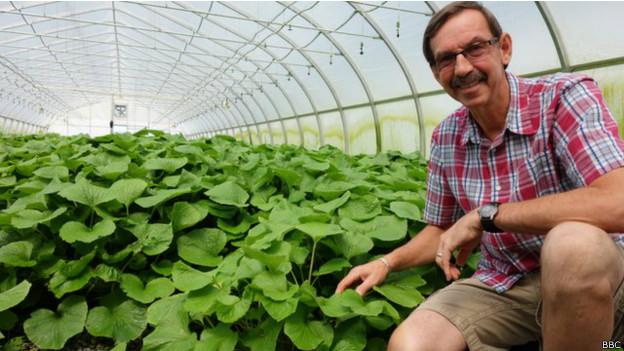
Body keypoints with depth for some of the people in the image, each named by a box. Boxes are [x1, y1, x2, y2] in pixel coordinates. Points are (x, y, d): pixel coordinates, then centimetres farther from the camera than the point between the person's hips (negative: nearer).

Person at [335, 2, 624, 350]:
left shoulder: (565, 96, -14)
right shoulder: (445, 138, 1)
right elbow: (442, 230, 12)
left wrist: (485, 215, -26)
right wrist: (387, 262, -4)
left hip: (593, 274, -2)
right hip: (501, 286, 3)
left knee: (571, 242, -38)